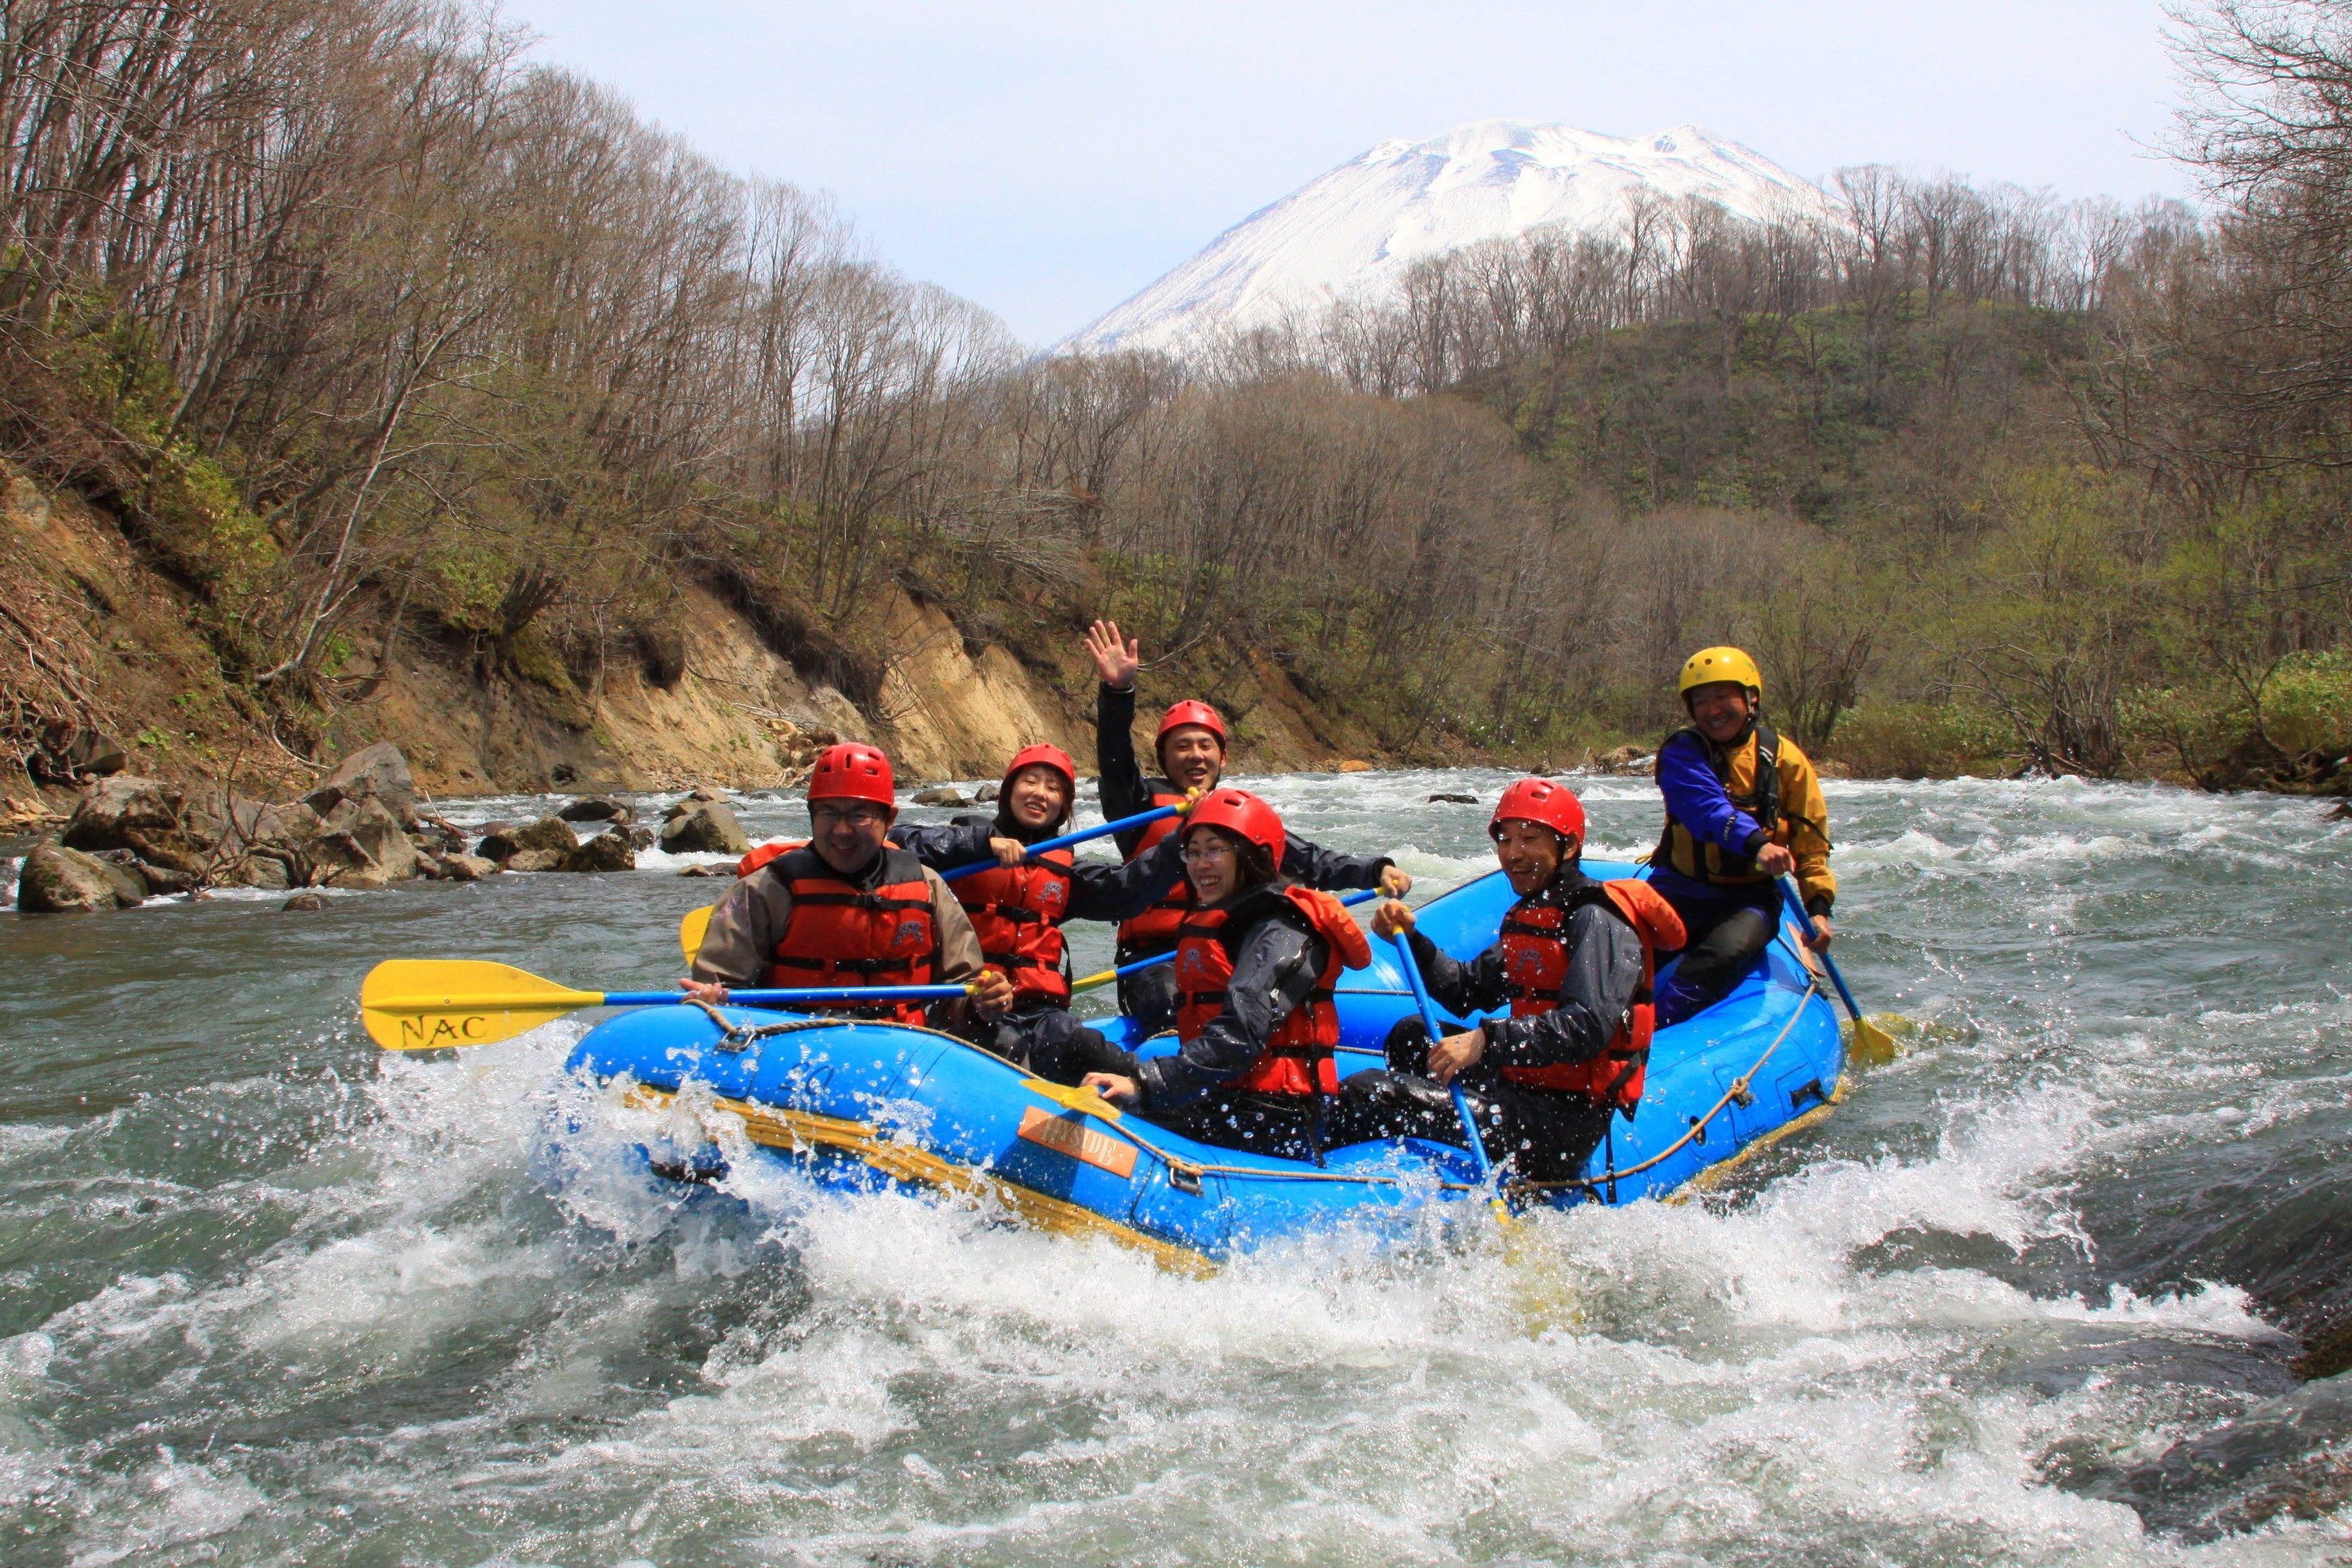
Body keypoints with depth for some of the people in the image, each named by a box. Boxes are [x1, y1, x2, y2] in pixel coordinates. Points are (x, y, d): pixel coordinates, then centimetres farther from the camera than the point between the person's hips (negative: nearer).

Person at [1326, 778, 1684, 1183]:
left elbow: (1589, 1025, -28)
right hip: (1527, 1087, 11)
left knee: (1366, 1094, -17)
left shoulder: (1595, 920, -14)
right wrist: (1411, 938, 3)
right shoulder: (1530, 916, 18)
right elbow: (1467, 991, 18)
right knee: (1412, 1036, 31)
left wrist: (1488, 1041, -33)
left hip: (1565, 1124, -11)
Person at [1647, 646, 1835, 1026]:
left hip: (1751, 898, -1)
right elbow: (1704, 805, -23)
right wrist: (1754, 843, -41)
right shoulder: (1682, 752, -2)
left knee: (1723, 955, -32)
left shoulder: (1783, 757, 3)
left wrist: (1818, 905, -8)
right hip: (1683, 891, 1)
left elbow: (1810, 843, 6)